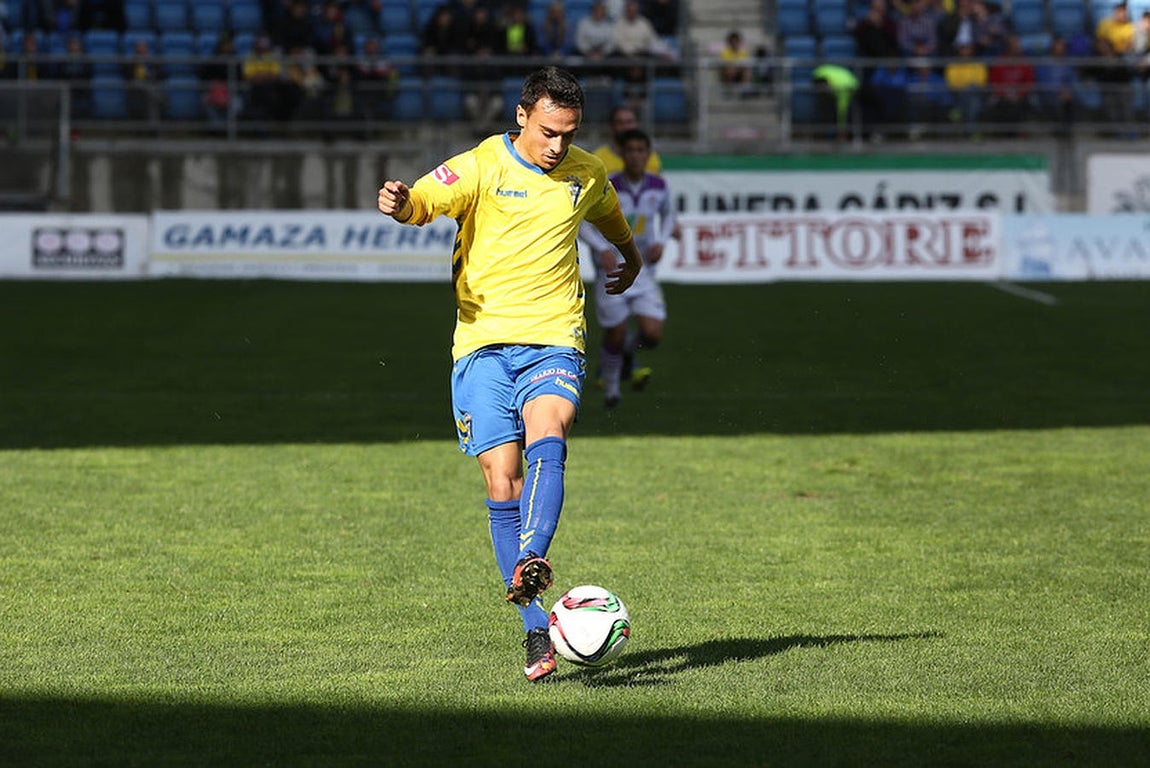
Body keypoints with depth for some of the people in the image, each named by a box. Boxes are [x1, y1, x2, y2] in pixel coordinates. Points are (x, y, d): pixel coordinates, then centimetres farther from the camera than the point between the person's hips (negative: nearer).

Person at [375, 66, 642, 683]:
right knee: (503, 483, -7)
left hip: (554, 342, 1)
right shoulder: (481, 167, -4)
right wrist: (399, 203, -43)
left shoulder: (585, 174, 9)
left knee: (546, 437, -29)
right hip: (485, 341, -1)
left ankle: (529, 564, -47)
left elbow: (610, 216, 32)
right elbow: (424, 201, -19)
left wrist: (630, 255, 51)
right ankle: (537, 631, -2)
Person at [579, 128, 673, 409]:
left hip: (643, 272, 3)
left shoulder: (658, 186, -2)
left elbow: (667, 214, 18)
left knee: (652, 335, -11)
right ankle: (611, 389, 27)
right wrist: (603, 249, -26)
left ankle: (629, 349, 25)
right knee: (615, 337, -1)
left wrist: (661, 242, -1)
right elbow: (582, 224, -9)